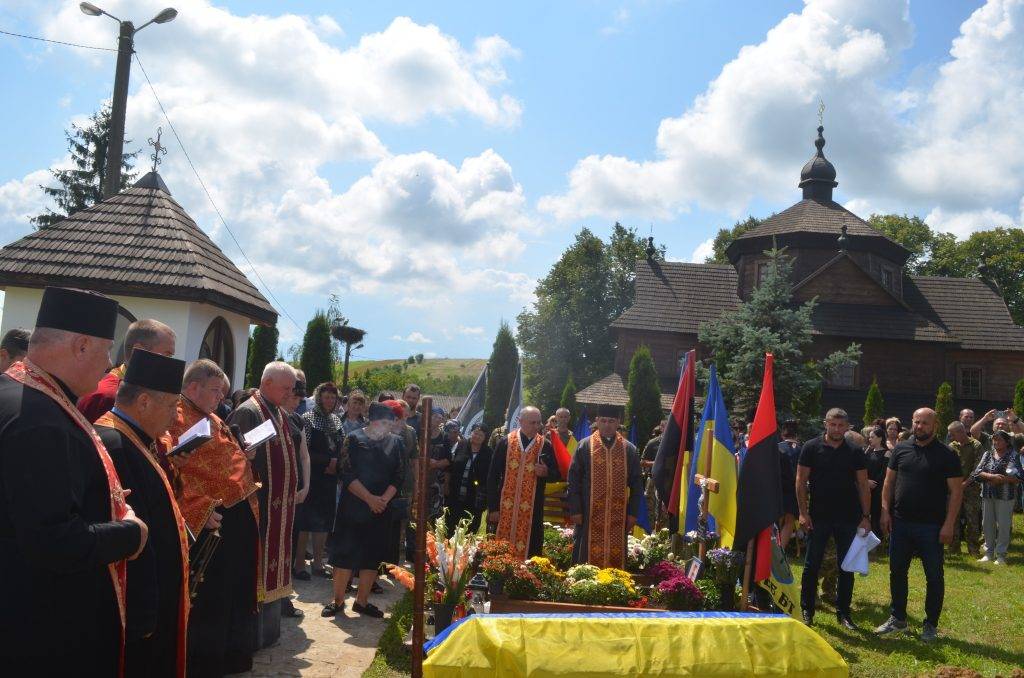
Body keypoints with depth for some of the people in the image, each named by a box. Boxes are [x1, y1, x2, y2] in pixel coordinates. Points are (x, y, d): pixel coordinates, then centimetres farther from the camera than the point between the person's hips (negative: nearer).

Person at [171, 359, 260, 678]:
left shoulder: (215, 421, 17)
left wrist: (245, 456, 7)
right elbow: (171, 471, -23)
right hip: (207, 521, -9)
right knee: (207, 599, 3)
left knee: (235, 593, 19)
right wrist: (200, 510, -27)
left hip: (240, 516, 9)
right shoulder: (174, 418, -13)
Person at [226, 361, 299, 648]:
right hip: (259, 505, -9)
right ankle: (254, 635, 11)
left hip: (281, 505, 9)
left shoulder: (280, 414, 13)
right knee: (258, 569, -1)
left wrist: (294, 490, 15)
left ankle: (269, 630, 27)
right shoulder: (247, 413, -14)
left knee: (273, 568, 16)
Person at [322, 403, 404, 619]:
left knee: (373, 556, 7)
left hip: (381, 509, 3)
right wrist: (370, 499, -16)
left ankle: (362, 601, 18)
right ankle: (338, 600, 11)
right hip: (353, 507, -3)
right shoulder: (354, 439, -4)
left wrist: (384, 499, -12)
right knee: (345, 553, -1)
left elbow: (398, 477, 4)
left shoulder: (395, 443, 6)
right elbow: (348, 475, -10)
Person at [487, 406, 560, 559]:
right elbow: (493, 476, 0)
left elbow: (557, 475, 10)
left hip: (532, 510, 0)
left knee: (529, 551, 3)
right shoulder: (505, 442, -1)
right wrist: (493, 507, -4)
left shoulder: (546, 446, 1)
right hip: (505, 508, 0)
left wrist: (546, 472, -13)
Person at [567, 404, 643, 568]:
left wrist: (633, 512, 1)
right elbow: (573, 480, -1)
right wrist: (575, 510, -6)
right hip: (590, 515, -1)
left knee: (616, 560, 7)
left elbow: (637, 484, 7)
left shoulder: (629, 450, 4)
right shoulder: (584, 447, -1)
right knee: (589, 557, 3)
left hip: (618, 517, 2)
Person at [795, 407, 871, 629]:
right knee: (812, 565, 4)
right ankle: (806, 610, 15)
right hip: (818, 517, -2)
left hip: (848, 518, 2)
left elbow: (863, 486, 5)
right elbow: (801, 481, -3)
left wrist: (866, 516, -2)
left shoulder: (855, 452, 3)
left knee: (847, 567, 9)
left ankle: (843, 612, 20)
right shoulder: (811, 448, -3)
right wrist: (803, 512, -9)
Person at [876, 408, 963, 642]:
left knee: (934, 576, 5)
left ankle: (931, 625, 19)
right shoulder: (901, 449, 5)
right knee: (897, 572, 12)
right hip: (900, 523, 4)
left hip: (931, 526, -4)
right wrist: (885, 511, 1)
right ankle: (898, 618, 26)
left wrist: (949, 524, -13)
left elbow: (956, 491, -7)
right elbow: (889, 482, 9)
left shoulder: (946, 455, -5)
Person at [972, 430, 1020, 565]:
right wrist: (992, 476, -15)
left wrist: (999, 480, -16)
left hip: (1005, 496, -4)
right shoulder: (987, 455, 11)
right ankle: (989, 553, 17)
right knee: (987, 523, 8)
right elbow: (977, 472, 1)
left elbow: (1017, 477, -10)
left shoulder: (1013, 456, -2)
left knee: (1003, 525, 0)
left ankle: (1001, 554, 10)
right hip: (987, 495, 4)